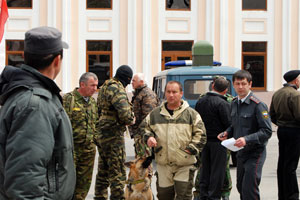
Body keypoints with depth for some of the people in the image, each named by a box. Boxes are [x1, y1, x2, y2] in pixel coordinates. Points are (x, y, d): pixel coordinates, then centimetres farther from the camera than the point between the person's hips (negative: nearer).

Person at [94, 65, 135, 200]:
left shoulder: (105, 87, 15)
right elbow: (124, 112, -28)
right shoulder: (117, 89, -16)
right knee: (117, 173, -4)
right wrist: (131, 120, -6)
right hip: (113, 135, -10)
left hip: (102, 134, 10)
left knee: (103, 171, 19)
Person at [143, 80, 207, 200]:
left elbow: (200, 134, 2)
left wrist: (191, 149, -8)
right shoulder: (155, 114, 9)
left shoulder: (191, 114, 2)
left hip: (185, 165, -2)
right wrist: (148, 137, -1)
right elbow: (145, 128, 19)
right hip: (163, 164, 3)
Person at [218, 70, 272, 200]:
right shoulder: (234, 104, 10)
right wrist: (227, 133, 1)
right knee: (240, 187, 16)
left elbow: (267, 131, -18)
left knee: (249, 189, -12)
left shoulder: (257, 105, -14)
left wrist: (247, 139, -28)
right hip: (240, 152, 8)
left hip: (255, 153, -8)